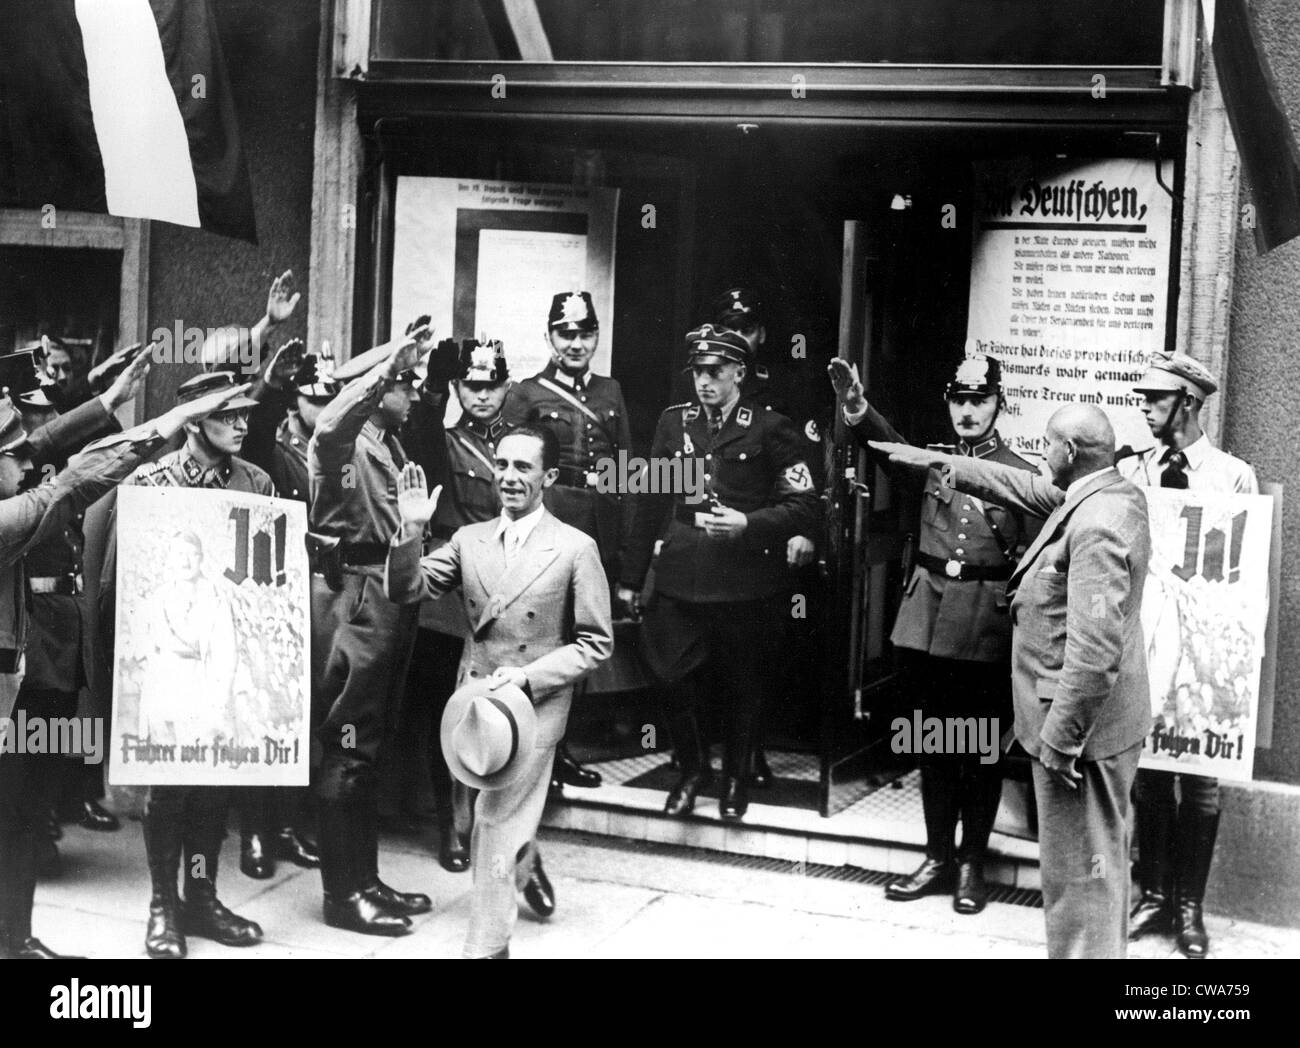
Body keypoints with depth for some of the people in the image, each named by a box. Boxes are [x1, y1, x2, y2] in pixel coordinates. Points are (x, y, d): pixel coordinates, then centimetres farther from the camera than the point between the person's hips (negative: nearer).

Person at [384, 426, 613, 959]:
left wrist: (529, 675, -17)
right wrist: (411, 531, -19)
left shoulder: (575, 548, -8)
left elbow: (596, 643, -6)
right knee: (487, 821, 20)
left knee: (496, 830, -7)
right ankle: (525, 862, 51)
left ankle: (486, 946, 5)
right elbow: (406, 591, -3)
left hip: (534, 708, -5)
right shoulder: (469, 539, 4)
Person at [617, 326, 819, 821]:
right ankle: (692, 768, 25)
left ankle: (736, 778, 30)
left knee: (743, 688, 9)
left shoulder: (770, 429, -3)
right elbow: (650, 502, 12)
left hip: (746, 587, -3)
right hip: (680, 581, 3)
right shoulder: (673, 422, 9)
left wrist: (748, 524, -19)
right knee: (672, 681, 1)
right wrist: (631, 577, 12)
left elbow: (804, 506, -4)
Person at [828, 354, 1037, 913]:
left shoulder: (1022, 476, 0)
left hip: (987, 630, -3)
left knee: (983, 746, 6)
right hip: (929, 620, 3)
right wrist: (855, 407, -34)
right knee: (935, 742, 11)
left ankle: (972, 863, 18)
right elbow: (889, 447, -14)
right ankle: (938, 857, 23)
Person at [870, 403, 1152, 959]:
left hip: (1081, 725, -10)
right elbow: (1025, 489, 20)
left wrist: (1059, 738, -23)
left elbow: (1094, 649, -28)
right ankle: (1103, 946, 34)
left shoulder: (1097, 525, -25)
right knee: (1100, 858, 21)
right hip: (1102, 722, 10)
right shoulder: (1108, 493, 5)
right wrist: (937, 460, 20)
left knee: (1078, 868, 0)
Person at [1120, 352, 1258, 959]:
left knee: (1199, 778, 4)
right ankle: (1154, 894, 21)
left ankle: (1189, 907, 14)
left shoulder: (1234, 476, 0)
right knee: (1148, 771, 9)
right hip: (1142, 639, 2)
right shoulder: (1131, 472, 6)